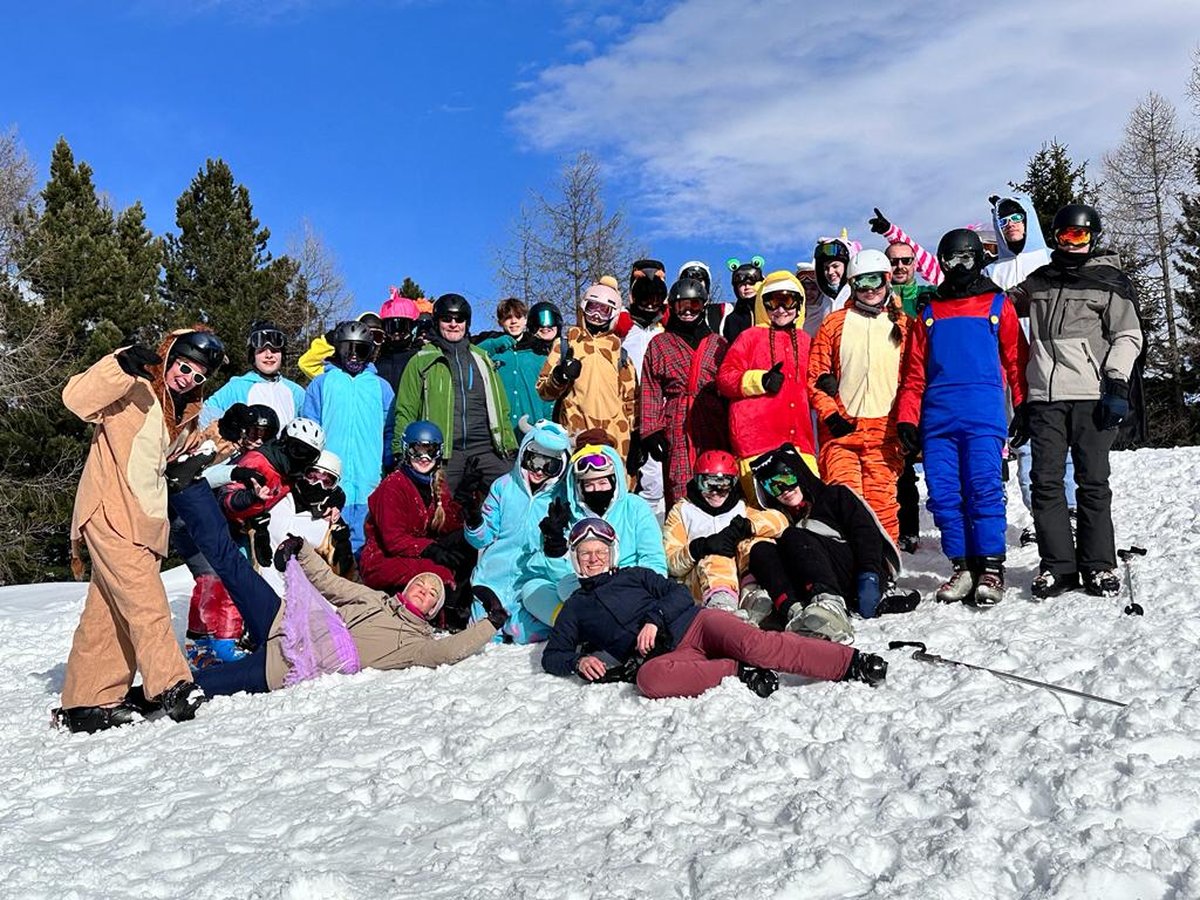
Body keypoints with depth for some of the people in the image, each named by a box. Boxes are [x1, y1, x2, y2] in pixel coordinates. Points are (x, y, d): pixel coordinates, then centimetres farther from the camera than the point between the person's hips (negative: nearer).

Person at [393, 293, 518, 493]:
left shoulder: (482, 359, 20)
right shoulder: (422, 361, 9)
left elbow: (501, 408, 19)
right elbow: (406, 411, 3)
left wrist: (509, 446, 10)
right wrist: (403, 453, -6)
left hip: (485, 448, 3)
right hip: (441, 452, -2)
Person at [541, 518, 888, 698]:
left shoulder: (635, 575, 22)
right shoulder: (576, 607, 23)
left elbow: (679, 593, 11)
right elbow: (552, 655, 21)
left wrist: (654, 619, -8)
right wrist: (578, 661, -1)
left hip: (696, 623, 1)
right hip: (667, 653, 0)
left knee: (753, 644, -29)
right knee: (649, 679, -37)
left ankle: (853, 663, -32)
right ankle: (741, 673, -29)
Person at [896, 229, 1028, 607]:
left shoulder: (998, 305, 13)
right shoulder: (929, 312, 19)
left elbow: (1016, 359, 9)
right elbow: (914, 372, 15)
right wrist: (907, 418, 6)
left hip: (983, 414, -3)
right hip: (936, 417, 3)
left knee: (984, 489, -11)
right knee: (944, 494, -1)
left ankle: (991, 568, -6)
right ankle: (962, 568, 6)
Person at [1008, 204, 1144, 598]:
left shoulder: (1111, 282, 8)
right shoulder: (1039, 281, 19)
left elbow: (1128, 336, 3)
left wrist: (1117, 384, -8)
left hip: (1091, 397, -3)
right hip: (1044, 398, 3)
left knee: (1093, 483, -1)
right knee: (1046, 482, -2)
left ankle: (1098, 565, 6)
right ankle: (1058, 565, 4)